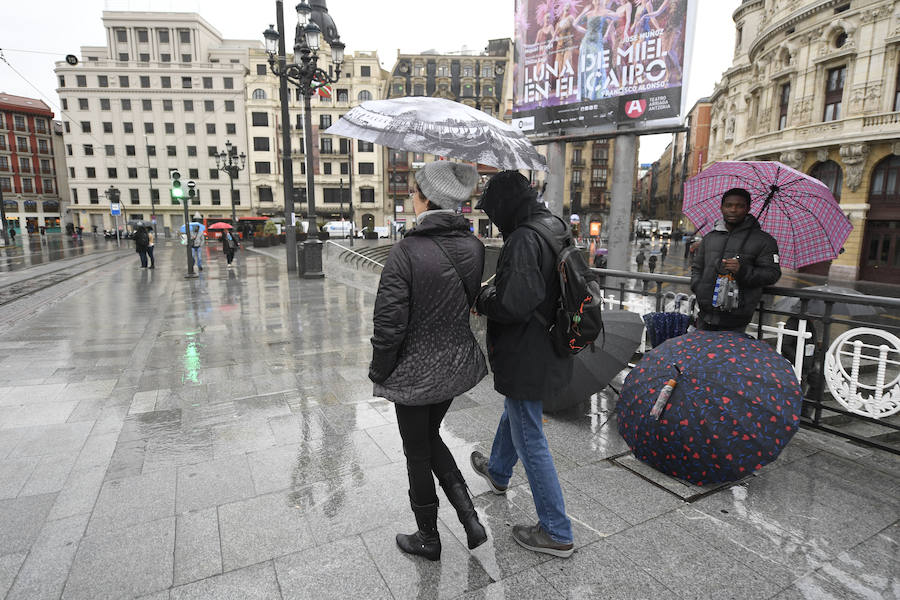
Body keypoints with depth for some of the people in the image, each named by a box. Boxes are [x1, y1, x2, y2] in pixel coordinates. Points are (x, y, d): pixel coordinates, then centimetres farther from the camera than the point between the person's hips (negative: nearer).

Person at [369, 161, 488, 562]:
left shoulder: (407, 251, -23)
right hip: (457, 364, 6)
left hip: (416, 372, -6)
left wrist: (379, 372, -5)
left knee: (418, 454, 15)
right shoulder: (473, 247, -5)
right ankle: (470, 517, 26)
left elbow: (389, 325, -20)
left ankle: (428, 539, 37)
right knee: (430, 437, 28)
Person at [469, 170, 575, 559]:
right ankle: (498, 473, 56)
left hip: (526, 358, -10)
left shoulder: (523, 240, -24)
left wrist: (481, 298, -11)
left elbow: (513, 305, -31)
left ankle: (556, 533, 20)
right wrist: (494, 291, 5)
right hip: (550, 349, 10)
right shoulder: (555, 230, 6)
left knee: (530, 441, 4)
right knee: (513, 413, 30)